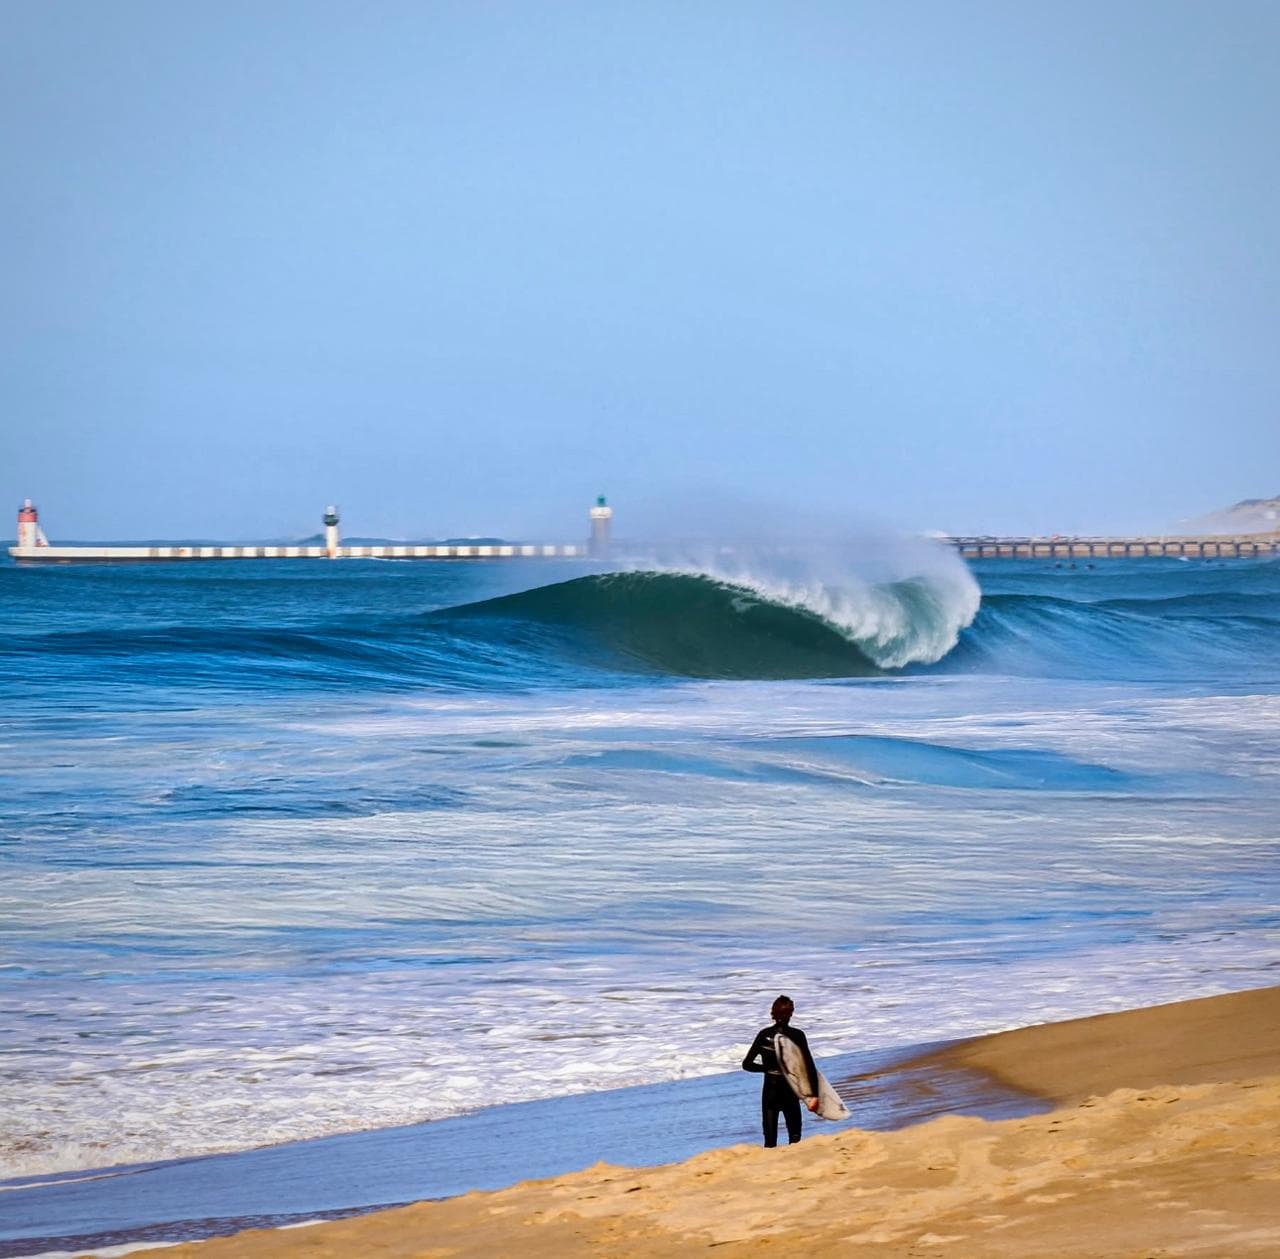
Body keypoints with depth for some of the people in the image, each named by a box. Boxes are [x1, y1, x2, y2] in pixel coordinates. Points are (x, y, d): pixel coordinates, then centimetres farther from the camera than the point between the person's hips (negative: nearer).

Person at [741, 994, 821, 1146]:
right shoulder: (797, 1035, -8)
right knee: (794, 1138, 11)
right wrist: (814, 1095, -12)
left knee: (770, 1140, 5)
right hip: (789, 1091, -1)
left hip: (769, 1090, 1)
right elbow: (810, 1066, -13)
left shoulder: (764, 1035, -3)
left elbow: (747, 1064, -3)